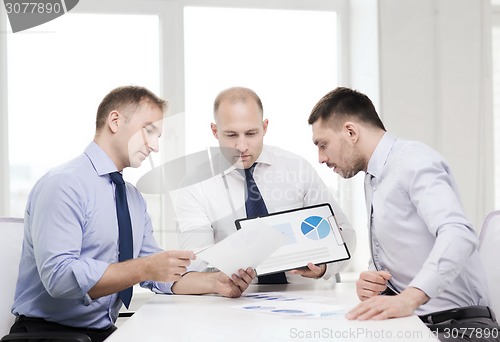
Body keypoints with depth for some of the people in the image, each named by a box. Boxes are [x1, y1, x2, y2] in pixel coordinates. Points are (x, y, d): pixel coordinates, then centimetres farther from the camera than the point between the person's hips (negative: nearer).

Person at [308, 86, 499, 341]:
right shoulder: (373, 179, 16)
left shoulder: (413, 160, -12)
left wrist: (409, 298, -39)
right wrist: (371, 280, 1)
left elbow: (458, 234, -27)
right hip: (410, 320, 8)